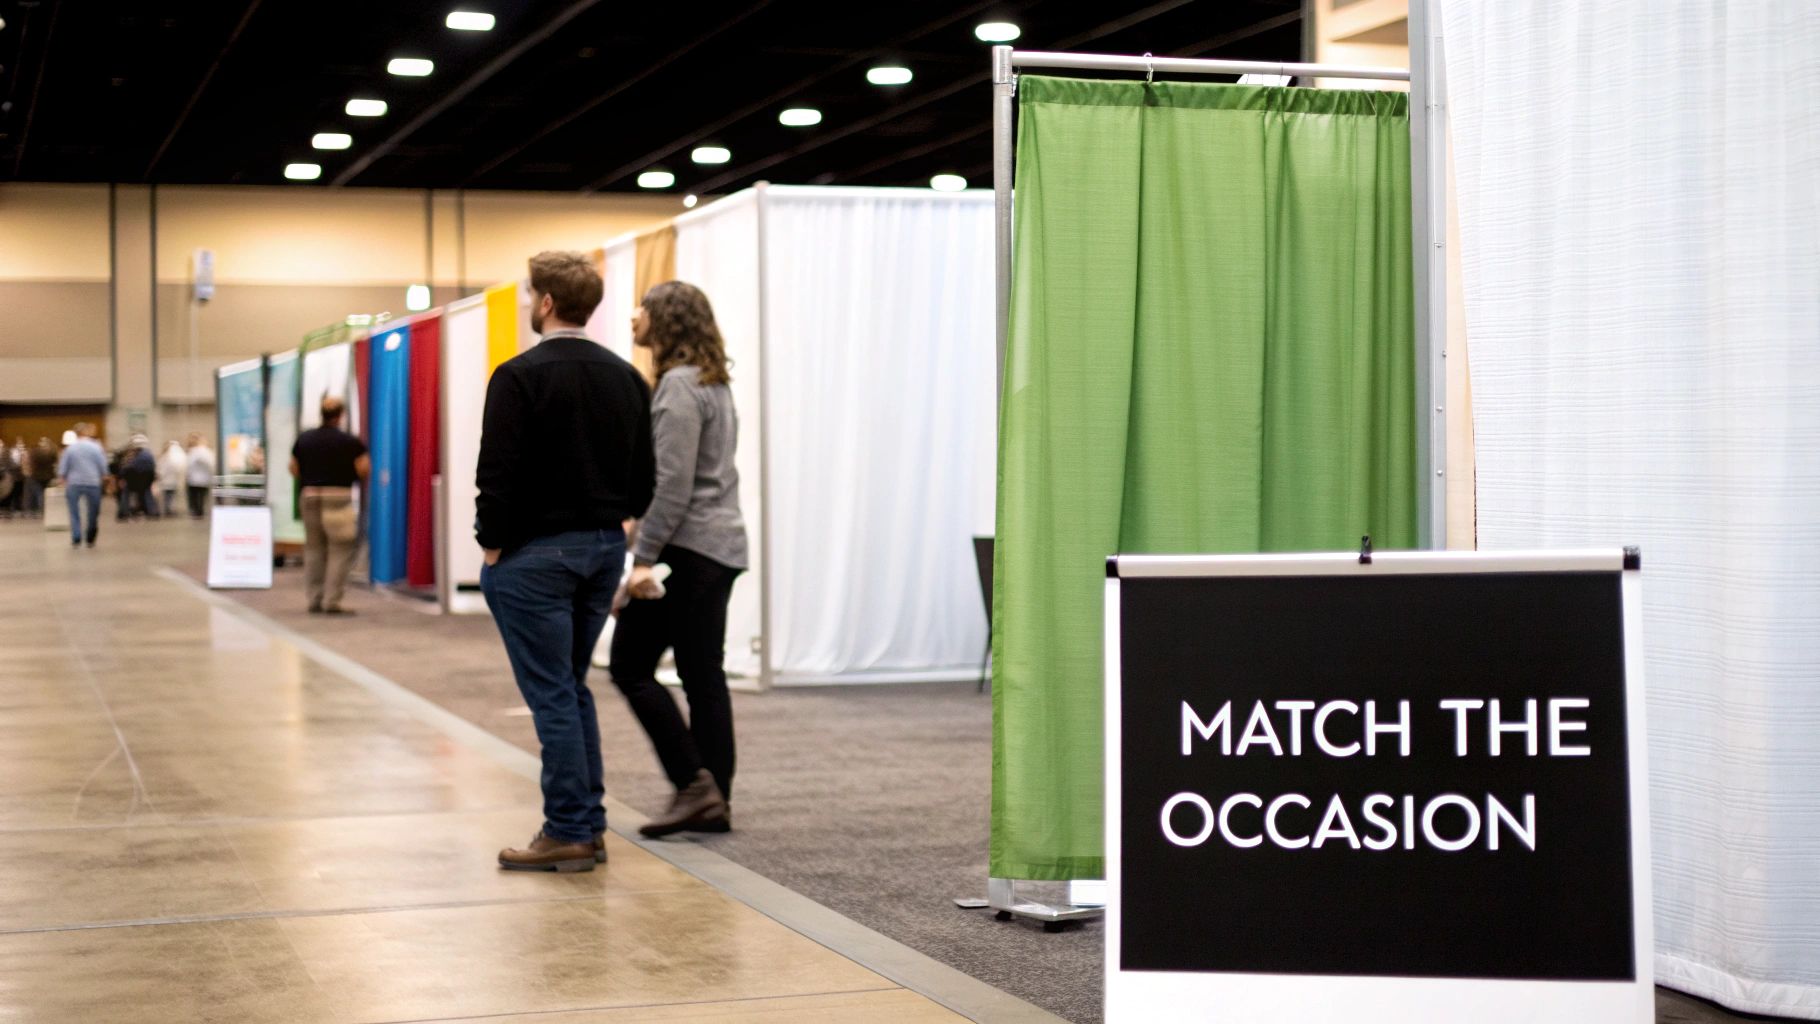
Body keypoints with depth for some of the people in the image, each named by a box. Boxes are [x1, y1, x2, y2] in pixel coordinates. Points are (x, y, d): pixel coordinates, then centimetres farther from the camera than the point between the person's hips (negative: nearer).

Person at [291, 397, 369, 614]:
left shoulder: (304, 439, 7)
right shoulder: (349, 442, -9)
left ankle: (315, 600, 15)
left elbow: (294, 469, 11)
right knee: (340, 551, -2)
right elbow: (364, 469, -10)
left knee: (313, 549, 14)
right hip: (338, 497, -5)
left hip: (310, 496, 5)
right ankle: (332, 601, -8)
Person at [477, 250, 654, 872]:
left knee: (552, 694, -3)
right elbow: (644, 476, 12)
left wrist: (492, 545, -6)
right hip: (605, 548, 7)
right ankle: (587, 825, 16)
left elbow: (499, 474, -17)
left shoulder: (521, 376, -13)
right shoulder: (625, 377, 9)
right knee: (571, 688, 16)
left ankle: (569, 833, 0)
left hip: (536, 555, -7)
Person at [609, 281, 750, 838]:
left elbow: (673, 482, -20)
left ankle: (694, 785, -8)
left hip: (685, 548, -10)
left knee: (631, 666, -3)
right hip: (722, 545, 10)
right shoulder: (714, 383, 16)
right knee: (704, 673, 9)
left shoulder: (679, 385, -14)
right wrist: (644, 536, 25)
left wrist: (644, 556, -19)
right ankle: (714, 802, 9)